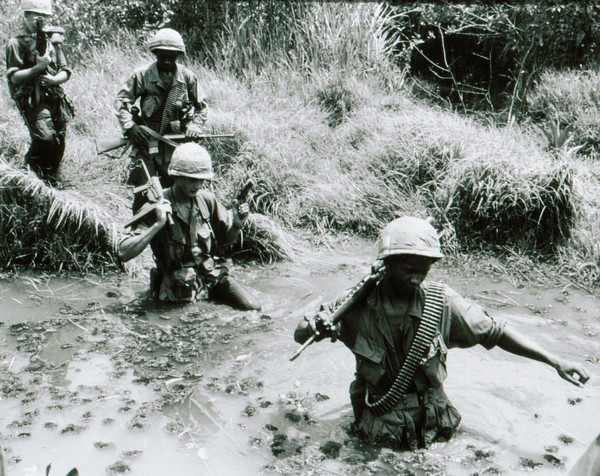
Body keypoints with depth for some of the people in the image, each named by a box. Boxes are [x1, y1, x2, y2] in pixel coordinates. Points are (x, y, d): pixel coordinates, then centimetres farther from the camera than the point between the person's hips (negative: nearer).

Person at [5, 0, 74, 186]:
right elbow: (14, 77, -8)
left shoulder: (52, 40, 14)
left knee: (59, 144, 5)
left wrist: (54, 79, -10)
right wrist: (39, 67, -18)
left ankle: (51, 183, 22)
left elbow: (65, 71, 11)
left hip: (56, 99, 5)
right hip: (33, 100, -5)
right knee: (45, 137, -23)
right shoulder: (16, 43, -1)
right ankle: (31, 166, 5)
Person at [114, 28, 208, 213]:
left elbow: (202, 106, 12)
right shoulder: (142, 75, -7)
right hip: (146, 140, -2)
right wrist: (129, 126, -12)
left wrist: (195, 126, -3)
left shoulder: (187, 77, 0)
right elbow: (121, 100, -1)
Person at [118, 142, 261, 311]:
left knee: (253, 309, -7)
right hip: (178, 286, -4)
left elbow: (227, 238, 12)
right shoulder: (157, 208, -15)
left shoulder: (207, 200, -2)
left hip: (212, 276, 4)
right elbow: (124, 253, -23)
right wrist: (158, 224, -31)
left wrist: (237, 224, -11)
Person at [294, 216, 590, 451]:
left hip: (431, 427, 1)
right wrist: (313, 327, -33)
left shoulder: (443, 303, -15)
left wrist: (554, 361, -11)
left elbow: (494, 332, -7)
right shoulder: (358, 305, -16)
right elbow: (299, 335, -9)